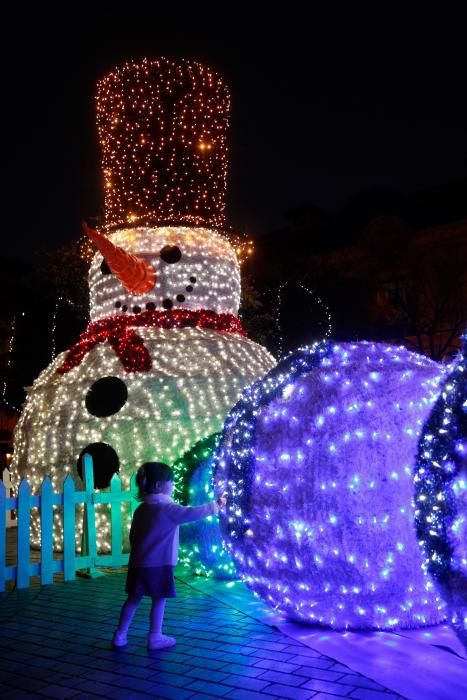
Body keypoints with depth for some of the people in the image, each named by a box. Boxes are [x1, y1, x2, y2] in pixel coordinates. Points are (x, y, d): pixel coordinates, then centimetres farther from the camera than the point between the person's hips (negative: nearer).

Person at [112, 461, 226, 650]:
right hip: (159, 563, -7)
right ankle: (155, 638, 14)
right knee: (159, 599, 6)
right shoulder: (167, 508, -14)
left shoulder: (141, 509, 10)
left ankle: (120, 636, 20)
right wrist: (215, 505, -9)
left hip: (138, 563, 7)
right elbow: (192, 513, -18)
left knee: (133, 598, 15)